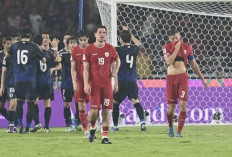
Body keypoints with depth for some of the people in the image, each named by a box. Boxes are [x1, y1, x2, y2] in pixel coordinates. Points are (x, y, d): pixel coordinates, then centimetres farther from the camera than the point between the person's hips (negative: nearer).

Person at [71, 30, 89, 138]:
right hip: (80, 82, 1)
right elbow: (73, 68, 2)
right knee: (81, 107, 0)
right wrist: (74, 82, -8)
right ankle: (86, 131, 5)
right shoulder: (75, 51, 3)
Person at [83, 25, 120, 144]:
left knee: (107, 110, -3)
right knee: (94, 110, -8)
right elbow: (86, 68, 0)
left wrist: (116, 81, 7)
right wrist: (86, 84, -9)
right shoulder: (89, 49, 1)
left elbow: (116, 62, 13)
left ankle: (105, 136, 0)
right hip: (94, 84, -2)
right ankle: (92, 128, 23)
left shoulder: (110, 49, 5)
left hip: (107, 84, 2)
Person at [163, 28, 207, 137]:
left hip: (183, 78, 1)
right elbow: (168, 62, -19)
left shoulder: (187, 47, 5)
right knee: (171, 107, 2)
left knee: (183, 105, -12)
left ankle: (179, 132, -8)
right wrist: (176, 49, -17)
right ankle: (171, 127, 29)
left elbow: (193, 64, 14)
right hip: (171, 78, -1)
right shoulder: (167, 47, -2)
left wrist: (202, 78, 16)